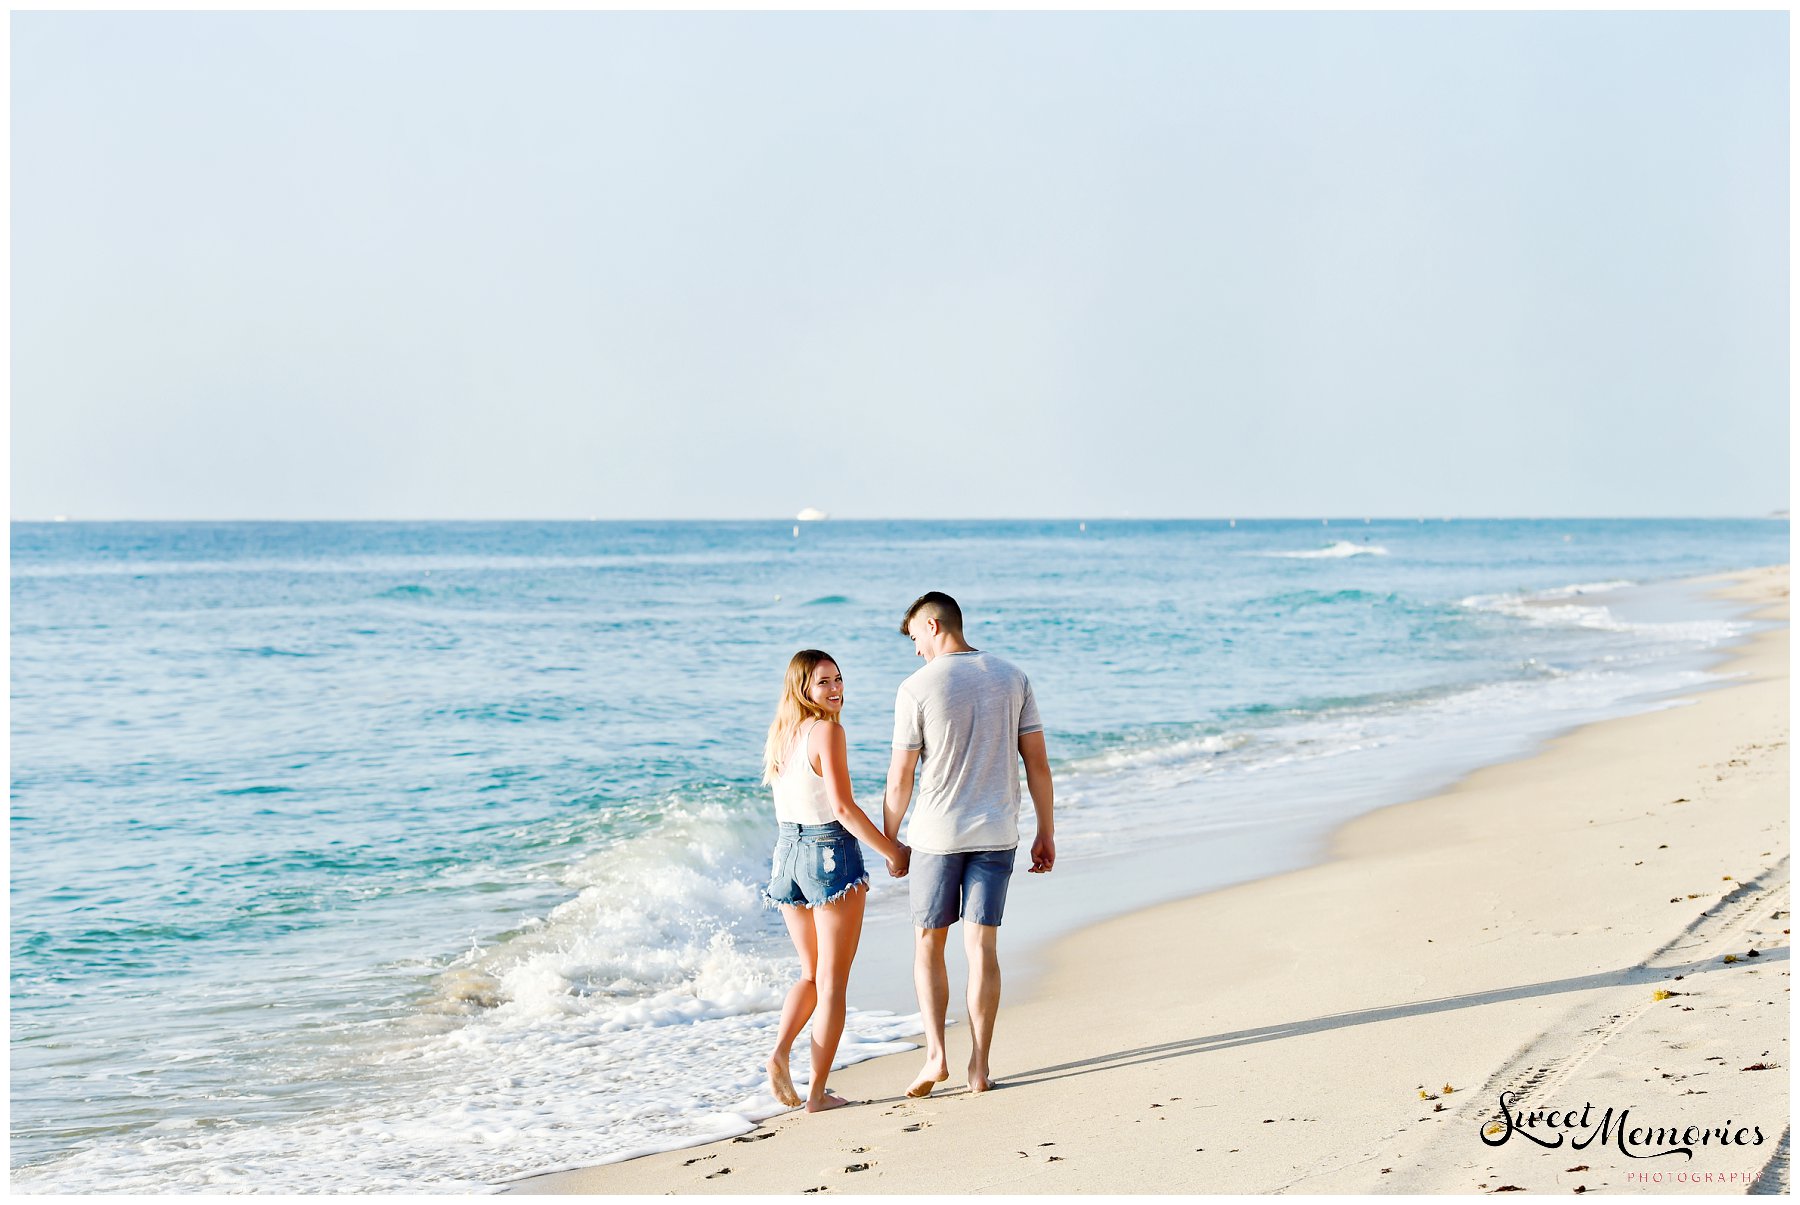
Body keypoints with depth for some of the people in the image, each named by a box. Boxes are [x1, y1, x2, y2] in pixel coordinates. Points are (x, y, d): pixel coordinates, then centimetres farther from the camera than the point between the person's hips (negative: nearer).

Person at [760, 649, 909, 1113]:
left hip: (788, 850, 7)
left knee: (812, 974, 21)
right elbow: (843, 808, -19)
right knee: (832, 981, 3)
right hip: (832, 853, -7)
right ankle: (818, 1092, 4)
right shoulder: (828, 731, -15)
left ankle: (780, 1050, -3)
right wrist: (892, 851, -10)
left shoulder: (782, 733, 8)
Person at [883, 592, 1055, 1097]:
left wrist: (890, 844, 6)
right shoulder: (1012, 678, 2)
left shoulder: (916, 689, -9)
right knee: (981, 947, 6)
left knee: (928, 944, 12)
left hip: (936, 834, -3)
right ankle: (979, 1067, 6)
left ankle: (935, 1053, 1)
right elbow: (1037, 761, 2)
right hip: (996, 833, 3)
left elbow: (900, 779, -6)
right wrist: (1046, 833, 9)